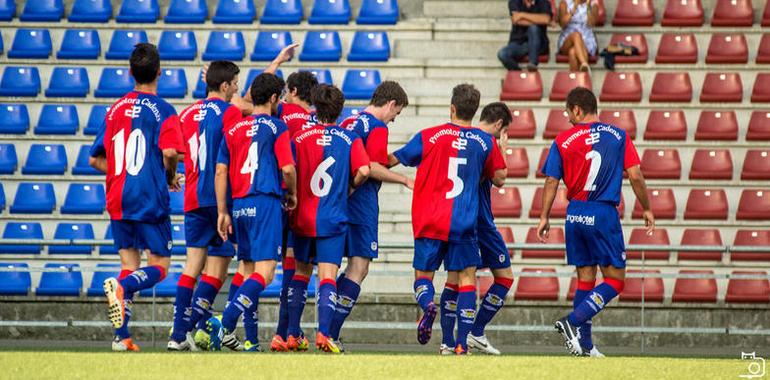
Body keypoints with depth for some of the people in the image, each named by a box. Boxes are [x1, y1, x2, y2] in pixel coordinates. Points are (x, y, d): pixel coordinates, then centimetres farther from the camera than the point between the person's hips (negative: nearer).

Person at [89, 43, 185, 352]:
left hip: (117, 199, 5)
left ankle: (121, 337, 2)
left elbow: (95, 159, 13)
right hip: (151, 199, -5)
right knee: (159, 266, 2)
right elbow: (169, 152, -21)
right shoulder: (163, 111, -6)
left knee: (129, 265, 12)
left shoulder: (116, 109, 10)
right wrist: (171, 177, -1)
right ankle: (121, 287, -30)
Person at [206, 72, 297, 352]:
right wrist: (292, 194, 11)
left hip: (239, 206, 6)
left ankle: (251, 340, 10)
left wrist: (222, 212, 13)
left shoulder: (233, 129, 13)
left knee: (249, 273, 13)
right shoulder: (276, 127, -3)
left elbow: (221, 171, 9)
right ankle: (225, 324, -28)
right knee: (264, 273, -10)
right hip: (266, 203, -6)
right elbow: (287, 169, -9)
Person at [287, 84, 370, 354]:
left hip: (303, 217, 2)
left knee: (300, 273, 16)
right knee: (328, 276, -4)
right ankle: (323, 332, -21)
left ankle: (292, 334, 18)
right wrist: (350, 187, 6)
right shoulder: (350, 139, -2)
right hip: (334, 219, -2)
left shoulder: (301, 137, -2)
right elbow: (363, 170, -13)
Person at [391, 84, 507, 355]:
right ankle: (462, 342, -3)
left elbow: (393, 160, 7)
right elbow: (499, 179, 13)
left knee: (423, 275, 12)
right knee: (467, 278, 7)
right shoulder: (485, 142, 3)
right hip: (464, 224, 0)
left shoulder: (429, 137, -1)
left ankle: (428, 305, -23)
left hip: (429, 221, 0)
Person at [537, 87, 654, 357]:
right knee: (615, 280, 2)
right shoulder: (618, 136, 1)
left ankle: (584, 344, 9)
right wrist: (647, 210, 10)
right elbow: (635, 176, -2)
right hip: (603, 214, -3)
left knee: (585, 278, 12)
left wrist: (544, 217, 10)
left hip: (575, 215, 3)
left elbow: (551, 182, 1)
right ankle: (573, 321, -17)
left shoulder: (563, 140, 2)